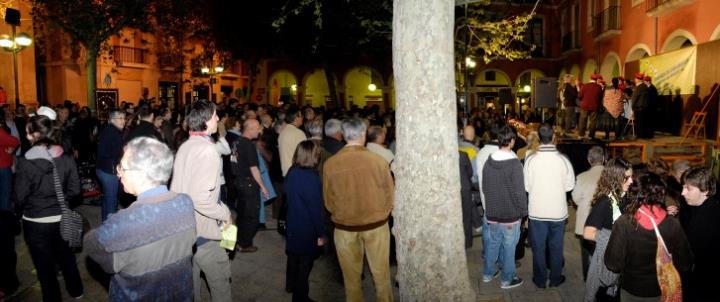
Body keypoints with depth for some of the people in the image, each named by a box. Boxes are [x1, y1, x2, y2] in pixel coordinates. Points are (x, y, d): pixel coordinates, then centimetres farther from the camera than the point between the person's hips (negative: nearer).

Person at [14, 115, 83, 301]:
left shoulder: (25, 162, -19)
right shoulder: (66, 158, -10)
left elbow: (20, 197, -12)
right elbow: (74, 190, -4)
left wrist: (32, 204, 9)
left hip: (36, 222, -3)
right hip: (61, 218, 3)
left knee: (45, 264, 14)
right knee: (66, 256, 24)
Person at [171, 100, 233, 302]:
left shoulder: (184, 147, 6)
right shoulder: (208, 150, -20)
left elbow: (177, 187, 9)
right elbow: (201, 199, -26)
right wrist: (225, 214, -13)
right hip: (202, 231, -8)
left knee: (191, 276, 19)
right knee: (220, 278, 4)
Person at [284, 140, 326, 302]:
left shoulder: (292, 172, -5)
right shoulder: (311, 178, -26)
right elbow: (316, 208, -22)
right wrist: (320, 234, -14)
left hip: (293, 224, 8)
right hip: (307, 229, -8)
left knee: (294, 255, 26)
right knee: (305, 262, 7)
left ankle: (291, 283, 46)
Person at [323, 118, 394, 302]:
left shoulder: (330, 164, -13)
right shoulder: (378, 160, -16)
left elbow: (329, 202, -3)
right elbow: (390, 197, -5)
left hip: (344, 227, 1)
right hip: (376, 225, -1)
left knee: (351, 276, 19)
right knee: (381, 273, 17)